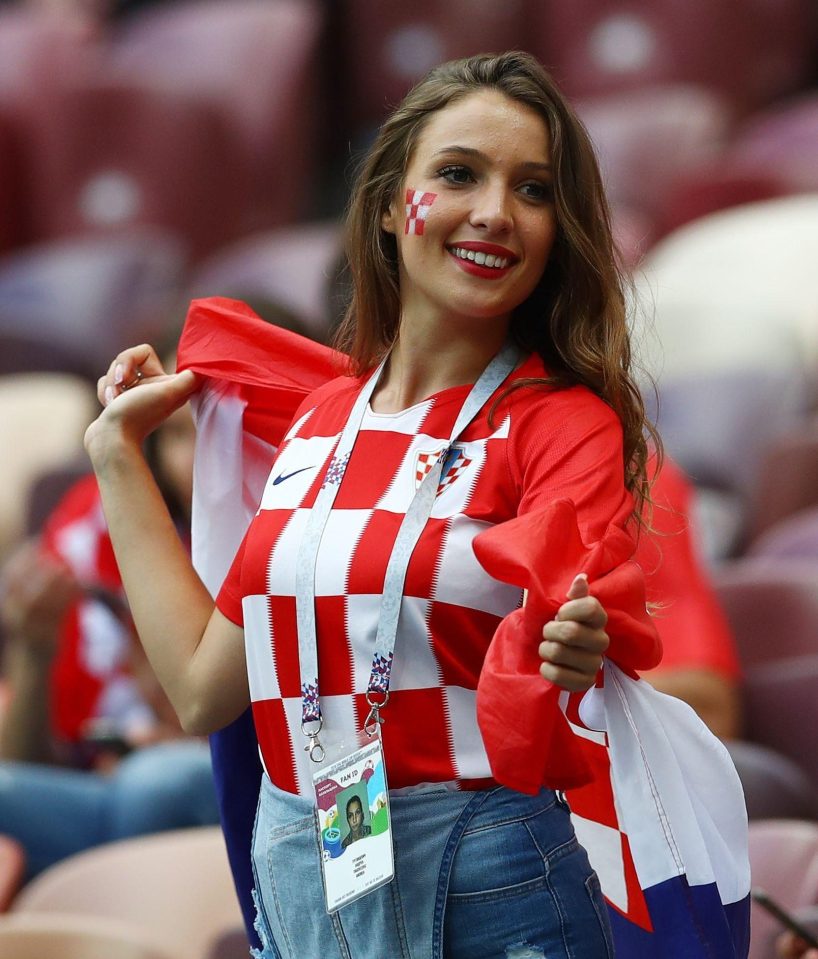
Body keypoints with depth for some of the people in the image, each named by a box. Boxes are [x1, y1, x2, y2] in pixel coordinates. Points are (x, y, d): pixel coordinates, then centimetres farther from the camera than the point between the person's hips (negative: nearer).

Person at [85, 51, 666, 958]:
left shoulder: (568, 423, -8)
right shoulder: (321, 417, 7)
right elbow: (205, 689, 8)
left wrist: (575, 662, -39)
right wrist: (118, 453, 14)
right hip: (296, 882, 5)